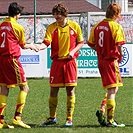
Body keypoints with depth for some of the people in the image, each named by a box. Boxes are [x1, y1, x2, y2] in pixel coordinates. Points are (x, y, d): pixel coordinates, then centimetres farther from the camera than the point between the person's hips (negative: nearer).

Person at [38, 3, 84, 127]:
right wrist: (39, 47, -32)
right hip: (56, 61, 1)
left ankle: (69, 118, 7)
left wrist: (73, 51, -9)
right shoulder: (51, 28, 0)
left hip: (70, 61, -1)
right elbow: (46, 42, -10)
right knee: (53, 90, 2)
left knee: (70, 90, -1)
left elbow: (81, 42, 8)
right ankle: (52, 117, 17)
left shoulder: (74, 26, 1)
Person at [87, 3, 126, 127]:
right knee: (112, 90, -3)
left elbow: (90, 43, 11)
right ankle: (110, 120, -5)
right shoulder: (116, 26, -12)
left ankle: (102, 110, 7)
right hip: (111, 60, -7)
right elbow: (119, 44, -20)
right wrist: (120, 56, -3)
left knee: (111, 89, 21)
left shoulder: (97, 26, 9)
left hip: (101, 60, 7)